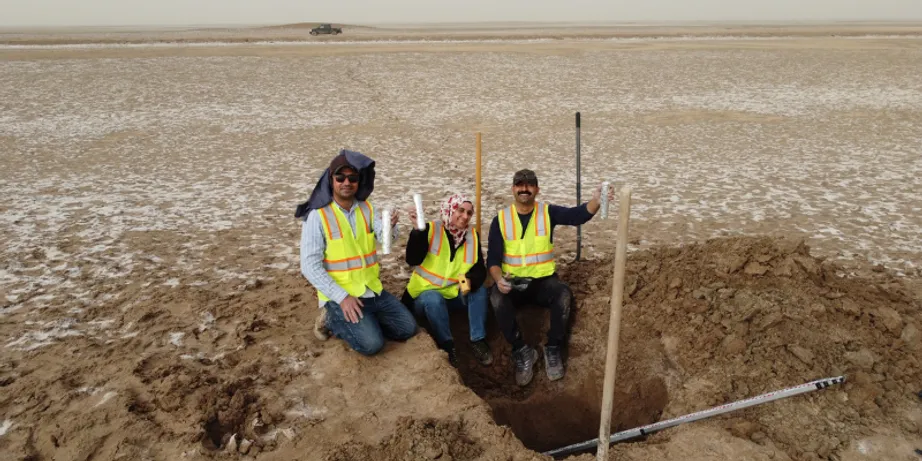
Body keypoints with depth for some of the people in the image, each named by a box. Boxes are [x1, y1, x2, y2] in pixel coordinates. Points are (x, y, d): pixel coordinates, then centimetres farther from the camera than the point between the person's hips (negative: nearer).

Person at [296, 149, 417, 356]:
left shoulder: (367, 208, 2)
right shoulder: (317, 216, -14)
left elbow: (385, 238, -13)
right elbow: (310, 267, -16)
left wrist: (391, 226, -37)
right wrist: (342, 297, -22)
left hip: (372, 290, 6)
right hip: (340, 295, -6)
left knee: (408, 328, 3)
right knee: (371, 343, -22)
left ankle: (363, 322, 17)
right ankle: (332, 320, 3)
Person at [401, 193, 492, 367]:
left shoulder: (472, 236, -1)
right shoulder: (430, 230, -13)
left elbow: (480, 270, -5)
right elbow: (412, 260, -25)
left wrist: (471, 281, -28)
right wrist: (417, 230, -37)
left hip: (454, 295, 4)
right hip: (425, 295, -4)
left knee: (479, 288, -20)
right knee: (433, 299, -35)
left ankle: (478, 340, -12)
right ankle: (447, 345, -17)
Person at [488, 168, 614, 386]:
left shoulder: (548, 212, 0)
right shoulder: (501, 219, 0)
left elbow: (577, 215, -20)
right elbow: (493, 258, -3)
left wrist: (596, 201, -42)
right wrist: (499, 279, -25)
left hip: (543, 280, 0)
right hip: (513, 281, 0)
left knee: (564, 295, -31)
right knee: (497, 299, -32)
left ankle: (553, 350, -9)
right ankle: (522, 352, -13)